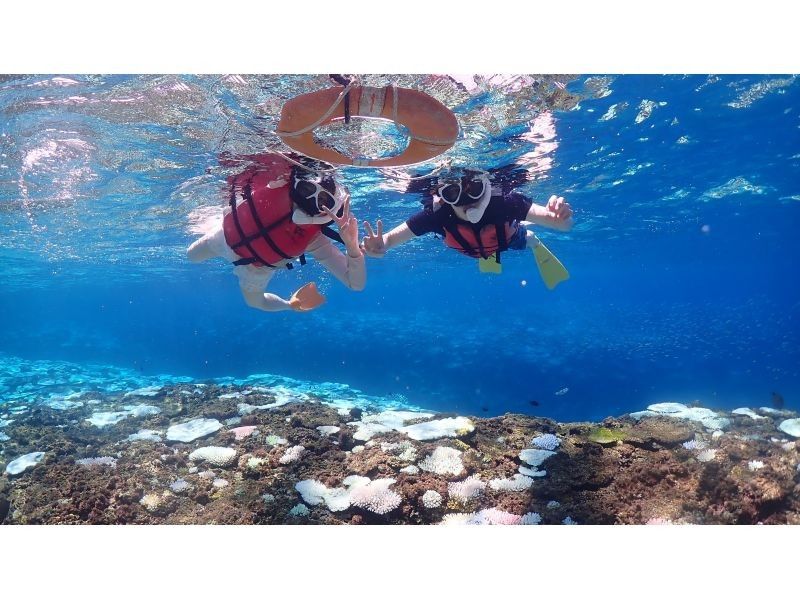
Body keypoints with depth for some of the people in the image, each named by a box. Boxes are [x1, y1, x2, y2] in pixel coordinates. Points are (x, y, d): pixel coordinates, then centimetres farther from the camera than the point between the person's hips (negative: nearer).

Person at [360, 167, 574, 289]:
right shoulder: (436, 213, -46)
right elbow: (391, 237, -44)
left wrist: (560, 218, -76)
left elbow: (563, 224, -52)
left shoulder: (502, 201, -49)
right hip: (474, 249, 2)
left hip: (508, 238, -2)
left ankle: (532, 240, 60)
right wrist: (380, 247, -67)